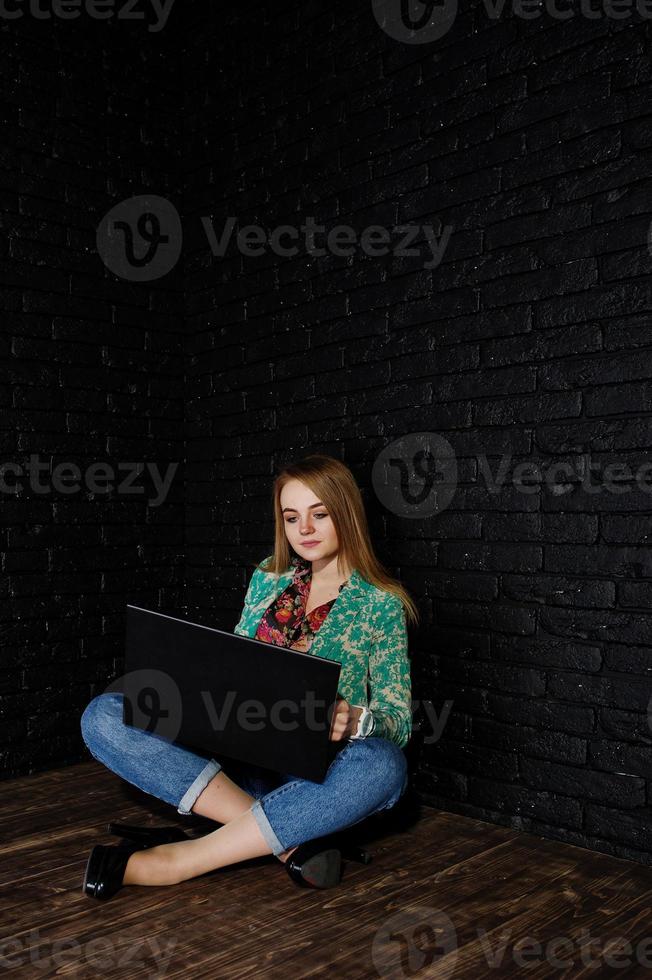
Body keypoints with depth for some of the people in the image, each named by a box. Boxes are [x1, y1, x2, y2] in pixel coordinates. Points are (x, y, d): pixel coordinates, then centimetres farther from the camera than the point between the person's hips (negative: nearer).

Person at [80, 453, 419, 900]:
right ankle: (287, 836, -24)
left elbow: (399, 722, -4)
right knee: (103, 716, -16)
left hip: (320, 774, -3)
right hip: (243, 755, 4)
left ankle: (180, 859, -30)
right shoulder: (269, 577, 11)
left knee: (382, 765, -38)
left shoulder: (380, 603, -2)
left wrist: (351, 720, -26)